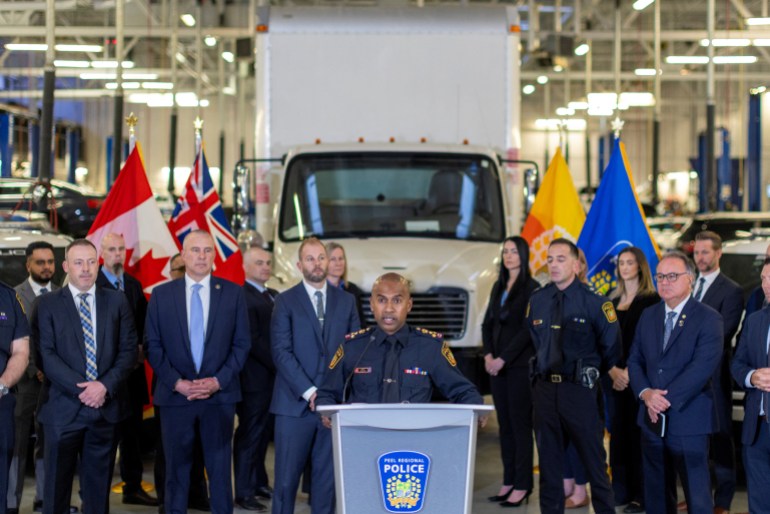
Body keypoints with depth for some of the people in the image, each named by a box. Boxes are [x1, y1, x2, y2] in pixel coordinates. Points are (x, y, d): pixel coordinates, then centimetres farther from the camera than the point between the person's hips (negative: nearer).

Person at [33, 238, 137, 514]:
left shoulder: (117, 301, 8)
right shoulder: (47, 304, 2)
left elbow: (128, 349, 4)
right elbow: (45, 354, -7)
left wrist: (105, 385, -11)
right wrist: (80, 388, -15)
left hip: (106, 406, 2)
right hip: (63, 408, -2)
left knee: (98, 486, 9)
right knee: (57, 487, 3)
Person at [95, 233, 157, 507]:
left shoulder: (134, 285, 14)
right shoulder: (92, 284, -8)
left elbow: (144, 323, 16)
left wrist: (141, 349, -2)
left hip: (132, 365, 6)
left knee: (132, 430, 10)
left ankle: (133, 487, 18)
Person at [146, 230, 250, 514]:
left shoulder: (233, 293, 4)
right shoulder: (161, 294, 4)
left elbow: (242, 343, 3)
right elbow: (153, 346, 2)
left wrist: (219, 380, -8)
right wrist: (176, 382, -9)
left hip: (219, 394, 0)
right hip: (175, 394, 0)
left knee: (219, 467, 3)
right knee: (177, 468, 6)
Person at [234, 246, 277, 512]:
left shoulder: (274, 296, 17)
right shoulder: (243, 298, -12)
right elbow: (252, 341, -17)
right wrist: (278, 365, -14)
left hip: (274, 377, 8)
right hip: (255, 379, -8)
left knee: (263, 433, 15)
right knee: (249, 435, -2)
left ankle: (259, 482, 25)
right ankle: (244, 492, 4)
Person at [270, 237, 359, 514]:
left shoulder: (346, 301, 11)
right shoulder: (285, 301, 2)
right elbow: (281, 352, -5)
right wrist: (309, 392, -13)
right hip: (295, 403, -2)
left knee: (327, 475, 5)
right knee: (287, 476, -1)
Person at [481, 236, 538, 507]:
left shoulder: (531, 288, -6)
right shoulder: (498, 287, 15)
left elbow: (528, 329, -12)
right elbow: (487, 323, 15)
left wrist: (503, 359, -14)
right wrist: (488, 355, 0)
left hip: (521, 365, -7)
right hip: (497, 364, 7)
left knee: (520, 424, -5)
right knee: (504, 423, 7)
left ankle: (522, 485, -3)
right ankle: (508, 481, 11)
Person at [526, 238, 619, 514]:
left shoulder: (594, 302, -7)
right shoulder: (537, 300, 6)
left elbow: (610, 347, -1)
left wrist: (593, 374, 7)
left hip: (579, 389, -4)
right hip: (544, 388, 4)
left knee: (594, 460, 1)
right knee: (549, 461, 10)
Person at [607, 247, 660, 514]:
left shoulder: (651, 300, -4)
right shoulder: (613, 301, 14)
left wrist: (630, 372, -14)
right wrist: (612, 370, -4)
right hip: (615, 378, 6)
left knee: (637, 433, -5)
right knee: (618, 432, 6)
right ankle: (620, 490, 12)